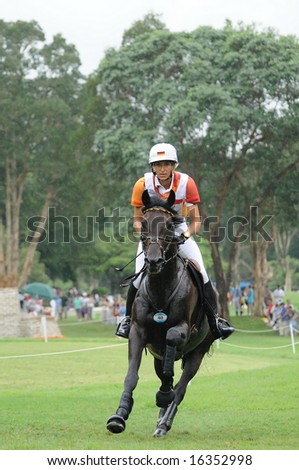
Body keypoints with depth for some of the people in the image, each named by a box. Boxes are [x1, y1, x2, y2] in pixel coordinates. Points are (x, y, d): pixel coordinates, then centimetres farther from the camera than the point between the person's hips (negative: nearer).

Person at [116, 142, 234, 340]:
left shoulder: (186, 183, -22)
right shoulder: (143, 185, -22)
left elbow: (196, 220, -17)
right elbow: (137, 219, -13)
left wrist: (186, 234, -36)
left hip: (178, 230, 0)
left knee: (201, 273, -12)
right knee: (140, 277, -12)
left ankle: (215, 319, 1)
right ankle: (128, 318, 13)